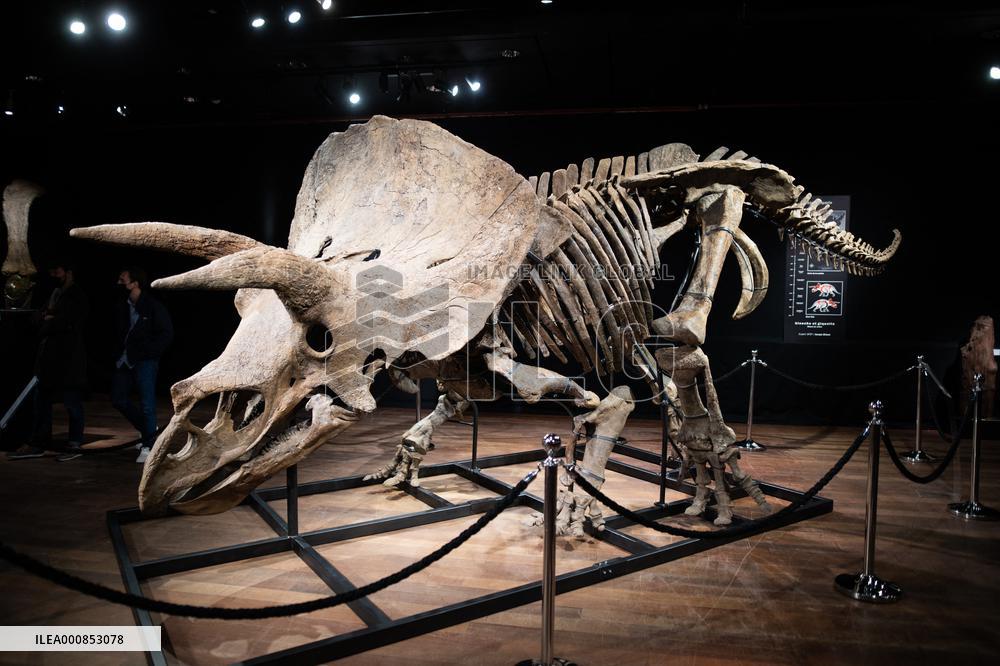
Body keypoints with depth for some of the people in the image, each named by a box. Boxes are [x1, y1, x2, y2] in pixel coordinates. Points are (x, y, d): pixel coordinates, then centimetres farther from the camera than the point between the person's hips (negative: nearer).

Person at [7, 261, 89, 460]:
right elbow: (40, 318, 14)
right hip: (49, 358, 9)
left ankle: (75, 445, 6)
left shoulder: (78, 296, -7)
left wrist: (48, 321, -2)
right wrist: (50, 319, -7)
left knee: (72, 403, -2)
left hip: (69, 359, -9)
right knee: (41, 401, 12)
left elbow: (66, 322, -18)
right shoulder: (55, 293, 17)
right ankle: (37, 444, 20)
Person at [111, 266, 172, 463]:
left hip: (145, 362, -7)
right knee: (118, 399, 10)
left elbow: (167, 334, -9)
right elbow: (118, 332, 20)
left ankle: (148, 445, 5)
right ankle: (148, 430, 28)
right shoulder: (123, 307, 9)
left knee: (146, 403, -5)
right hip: (125, 360, 7)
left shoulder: (153, 306, -10)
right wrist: (118, 354, 8)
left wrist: (148, 351, -15)